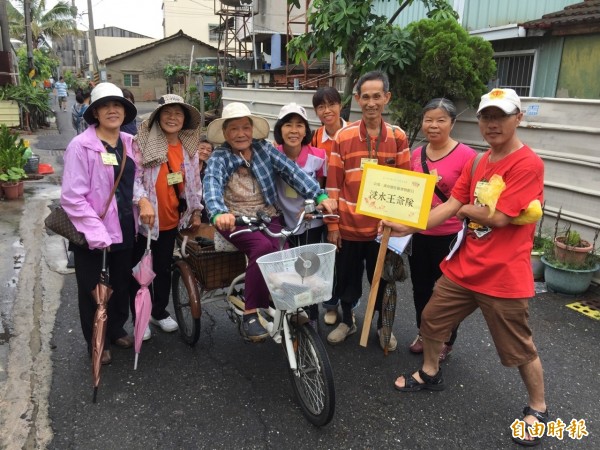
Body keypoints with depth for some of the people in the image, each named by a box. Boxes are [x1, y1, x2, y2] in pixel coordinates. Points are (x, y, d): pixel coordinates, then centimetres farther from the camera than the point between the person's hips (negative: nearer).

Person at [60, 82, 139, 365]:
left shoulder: (130, 143, 3)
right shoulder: (81, 145, -14)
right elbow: (72, 196, -18)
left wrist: (139, 212, 1)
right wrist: (96, 231, -23)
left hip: (124, 230, 5)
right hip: (93, 234, -5)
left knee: (121, 285, 20)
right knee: (93, 290, 12)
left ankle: (116, 330, 43)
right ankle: (96, 342, 32)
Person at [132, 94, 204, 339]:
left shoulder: (189, 148, 4)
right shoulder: (144, 143, -11)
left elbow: (194, 181, 12)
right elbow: (132, 177, -16)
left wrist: (196, 211, 13)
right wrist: (143, 201, -32)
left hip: (171, 220, 5)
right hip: (144, 219, -4)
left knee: (164, 268, 19)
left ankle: (159, 311, 38)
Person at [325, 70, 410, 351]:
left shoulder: (398, 137, 0)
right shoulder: (343, 136, -4)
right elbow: (333, 184, -3)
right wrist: (332, 225, -4)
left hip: (383, 225, 1)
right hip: (349, 225, 0)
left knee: (383, 278, 15)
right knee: (347, 277, 15)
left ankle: (383, 326, 36)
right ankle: (347, 320, 38)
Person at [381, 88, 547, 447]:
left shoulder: (529, 164, -17)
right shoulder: (476, 163, 7)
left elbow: (499, 218, -22)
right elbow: (451, 205, 2)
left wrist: (465, 209, -4)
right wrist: (409, 226, -9)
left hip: (504, 275, -7)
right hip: (464, 266, 7)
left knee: (519, 349, 10)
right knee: (432, 319, 17)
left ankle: (538, 410, 35)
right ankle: (430, 374, 42)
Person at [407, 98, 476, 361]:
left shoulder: (465, 155, -14)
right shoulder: (416, 155, 4)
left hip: (449, 236, -5)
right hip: (418, 234, 6)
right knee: (420, 286, 18)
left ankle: (446, 340, 31)